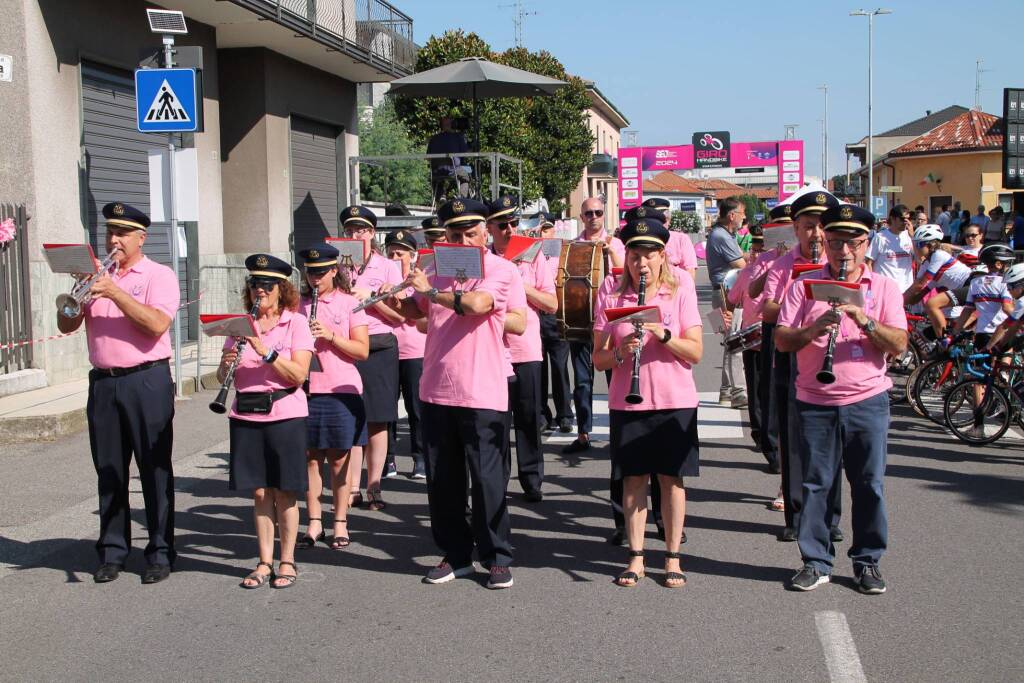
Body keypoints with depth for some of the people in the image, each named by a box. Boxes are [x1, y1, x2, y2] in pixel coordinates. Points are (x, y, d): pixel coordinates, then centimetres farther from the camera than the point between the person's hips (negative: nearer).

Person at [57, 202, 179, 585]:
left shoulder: (159, 276, 0)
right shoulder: (96, 276, 14)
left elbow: (157, 324, -17)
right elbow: (66, 326, 8)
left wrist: (114, 293, -19)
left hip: (147, 382, -5)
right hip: (103, 383, 5)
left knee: (155, 469, 0)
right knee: (109, 470, 9)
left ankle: (160, 552, 7)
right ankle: (112, 551, 18)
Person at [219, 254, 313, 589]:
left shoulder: (295, 322, -2)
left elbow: (299, 374, -13)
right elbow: (223, 377, 7)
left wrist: (266, 352, -23)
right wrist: (227, 363, -15)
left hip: (285, 414, -3)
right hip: (246, 416, 3)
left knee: (285, 492, 3)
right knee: (260, 492, 7)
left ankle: (287, 561, 14)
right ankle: (265, 562, 16)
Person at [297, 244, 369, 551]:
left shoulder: (349, 303, 0)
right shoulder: (298, 305, 9)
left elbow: (362, 351, -4)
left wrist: (330, 335, -17)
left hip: (341, 390, -3)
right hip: (306, 389, 3)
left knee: (339, 459, 4)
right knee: (310, 458, 6)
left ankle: (340, 523, 14)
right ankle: (314, 523, 16)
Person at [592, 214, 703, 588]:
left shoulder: (680, 292, -2)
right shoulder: (611, 299, 1)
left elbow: (696, 352, -6)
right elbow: (598, 359, 0)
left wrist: (663, 334, -22)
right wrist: (619, 351, -21)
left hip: (675, 401, -1)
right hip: (627, 402, 1)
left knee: (671, 477, 5)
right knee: (634, 478, 5)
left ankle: (673, 557, 16)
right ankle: (636, 557, 17)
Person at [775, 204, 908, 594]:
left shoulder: (884, 287, 5)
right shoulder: (805, 285, 5)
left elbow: (899, 345, -4)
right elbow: (781, 341, -1)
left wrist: (864, 320, -19)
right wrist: (813, 328, -20)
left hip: (868, 401, 0)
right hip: (815, 403, 0)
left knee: (870, 485, 5)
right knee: (816, 484, 6)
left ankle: (868, 561, 20)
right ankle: (816, 562, 18)